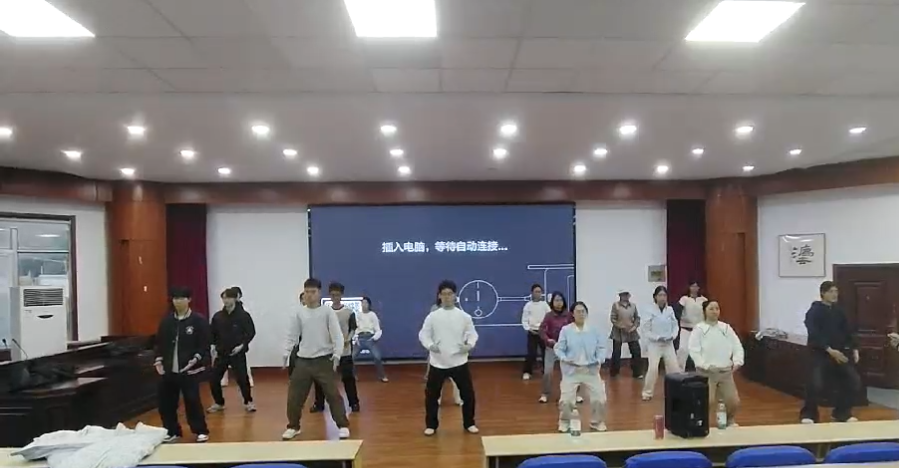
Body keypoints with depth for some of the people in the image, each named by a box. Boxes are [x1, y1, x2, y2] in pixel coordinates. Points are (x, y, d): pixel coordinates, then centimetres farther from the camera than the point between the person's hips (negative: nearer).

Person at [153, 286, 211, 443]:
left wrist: (196, 359, -18)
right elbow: (160, 342, 11)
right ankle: (172, 431, 25)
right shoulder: (166, 320, 7)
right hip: (169, 369, 5)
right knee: (166, 401, 8)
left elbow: (204, 344, -8)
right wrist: (158, 360, 2)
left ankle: (201, 431, 13)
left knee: (192, 400, -3)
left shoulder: (198, 320, -6)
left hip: (190, 369, -5)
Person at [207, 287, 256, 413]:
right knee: (214, 380, 4)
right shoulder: (217, 316, 1)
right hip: (221, 354, 4)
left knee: (242, 379, -4)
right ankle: (219, 403, 25)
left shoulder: (243, 315, -9)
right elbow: (213, 334, 9)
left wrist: (242, 345, -14)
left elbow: (251, 332, -6)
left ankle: (248, 402, 16)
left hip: (238, 354, -4)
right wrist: (215, 348, -1)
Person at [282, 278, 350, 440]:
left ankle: (343, 426, 9)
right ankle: (293, 426, 25)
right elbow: (291, 335, 8)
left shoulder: (328, 312, -5)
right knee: (294, 395, 7)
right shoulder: (298, 313, 3)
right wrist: (286, 354, -1)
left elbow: (337, 335, -8)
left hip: (323, 360, -3)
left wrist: (337, 355, -16)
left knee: (333, 394, -2)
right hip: (303, 360, 3)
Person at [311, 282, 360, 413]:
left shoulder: (349, 311, -3)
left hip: (345, 351, -2)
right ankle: (319, 403, 18)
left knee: (348, 377, 0)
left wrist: (348, 339, -20)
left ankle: (354, 403, 13)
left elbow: (353, 329, -2)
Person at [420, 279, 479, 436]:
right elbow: (423, 334, 1)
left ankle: (469, 423, 25)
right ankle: (431, 425, 24)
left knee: (468, 393, 5)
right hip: (438, 362, 0)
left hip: (459, 361, 0)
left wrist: (469, 345, -15)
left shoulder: (464, 316, 0)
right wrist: (430, 345, -18)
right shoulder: (432, 316, -2)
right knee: (431, 394, 5)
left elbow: (472, 333, 5)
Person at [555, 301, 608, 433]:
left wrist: (599, 360, -15)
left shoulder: (593, 331, 0)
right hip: (571, 370, -2)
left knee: (599, 397, 4)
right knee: (566, 399, -4)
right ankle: (565, 423, 22)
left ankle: (597, 422, 28)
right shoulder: (566, 330, -8)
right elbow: (559, 348, -6)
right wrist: (565, 359, -23)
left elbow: (601, 347, 3)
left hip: (591, 370, 2)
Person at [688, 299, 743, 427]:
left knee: (734, 402, 5)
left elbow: (737, 346, 6)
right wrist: (705, 365, -21)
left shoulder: (726, 328, 8)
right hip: (707, 372, -4)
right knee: (709, 402, -17)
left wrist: (737, 362, -10)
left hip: (726, 371, 4)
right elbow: (693, 350, -13)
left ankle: (729, 420, 36)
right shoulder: (698, 329, -6)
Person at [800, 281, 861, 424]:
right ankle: (808, 414, 2)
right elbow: (814, 335, -19)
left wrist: (854, 348, 2)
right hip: (820, 354, -6)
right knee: (815, 384, -18)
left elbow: (847, 330, 13)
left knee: (854, 381, 5)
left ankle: (842, 413, 22)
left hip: (840, 353, 6)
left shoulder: (838, 311, 10)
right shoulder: (814, 311, -10)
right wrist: (829, 350, -24)